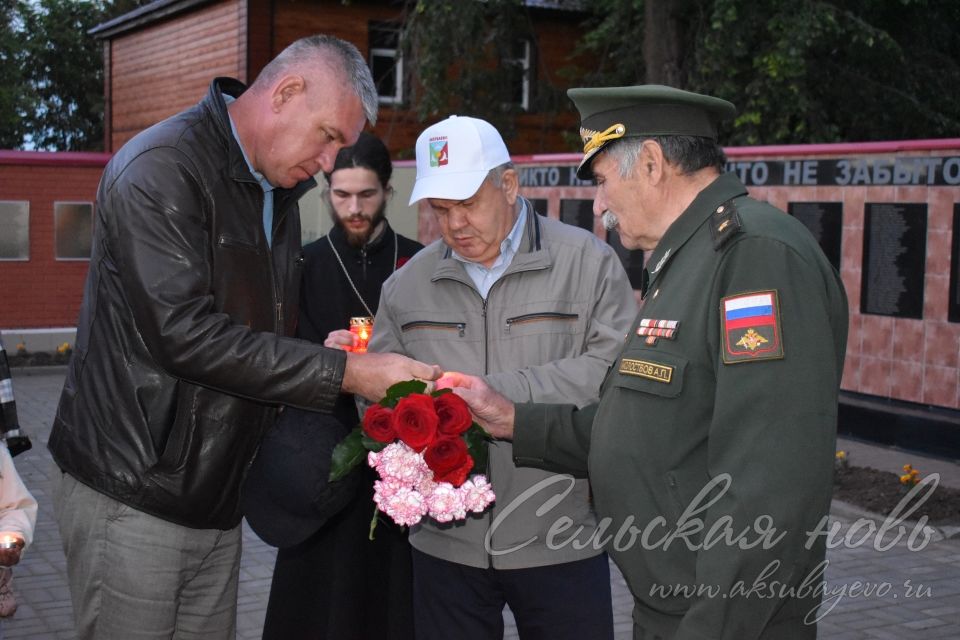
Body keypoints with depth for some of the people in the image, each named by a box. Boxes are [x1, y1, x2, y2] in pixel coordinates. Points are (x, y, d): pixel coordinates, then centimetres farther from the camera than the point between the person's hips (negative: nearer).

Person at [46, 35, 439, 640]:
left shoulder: (279, 193, 13)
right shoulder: (161, 168, -15)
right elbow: (183, 331, -24)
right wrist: (346, 371, -23)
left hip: (217, 504, 8)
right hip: (133, 496, -8)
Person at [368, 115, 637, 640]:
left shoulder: (588, 262, -3)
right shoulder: (408, 283, 9)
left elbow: (615, 371, -14)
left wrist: (498, 391, -19)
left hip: (560, 540, -3)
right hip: (446, 542, 3)